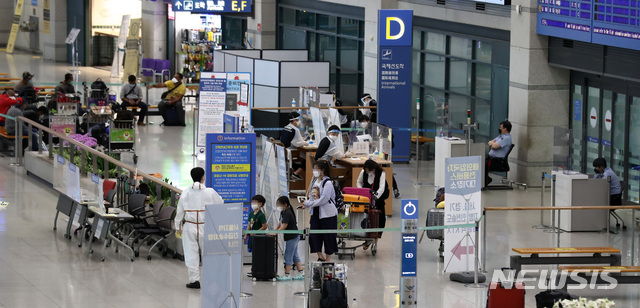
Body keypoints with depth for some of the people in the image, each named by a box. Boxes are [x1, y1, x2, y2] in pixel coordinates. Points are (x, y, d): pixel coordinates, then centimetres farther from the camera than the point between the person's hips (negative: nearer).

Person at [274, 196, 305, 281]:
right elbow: (280, 223, 17)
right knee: (295, 256, 13)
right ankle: (301, 273, 15)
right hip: (294, 237, 10)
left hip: (292, 238, -10)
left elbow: (284, 226, -24)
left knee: (288, 257, -3)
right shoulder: (283, 212, 11)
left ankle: (287, 275, 2)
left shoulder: (287, 213, -20)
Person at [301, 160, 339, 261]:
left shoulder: (327, 183, -15)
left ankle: (328, 260, 13)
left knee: (328, 236, 3)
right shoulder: (314, 181, 9)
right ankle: (320, 256, 10)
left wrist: (308, 203, -17)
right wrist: (306, 204, -4)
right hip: (316, 213, 7)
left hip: (327, 214, -7)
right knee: (313, 236, -2)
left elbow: (323, 200, -21)